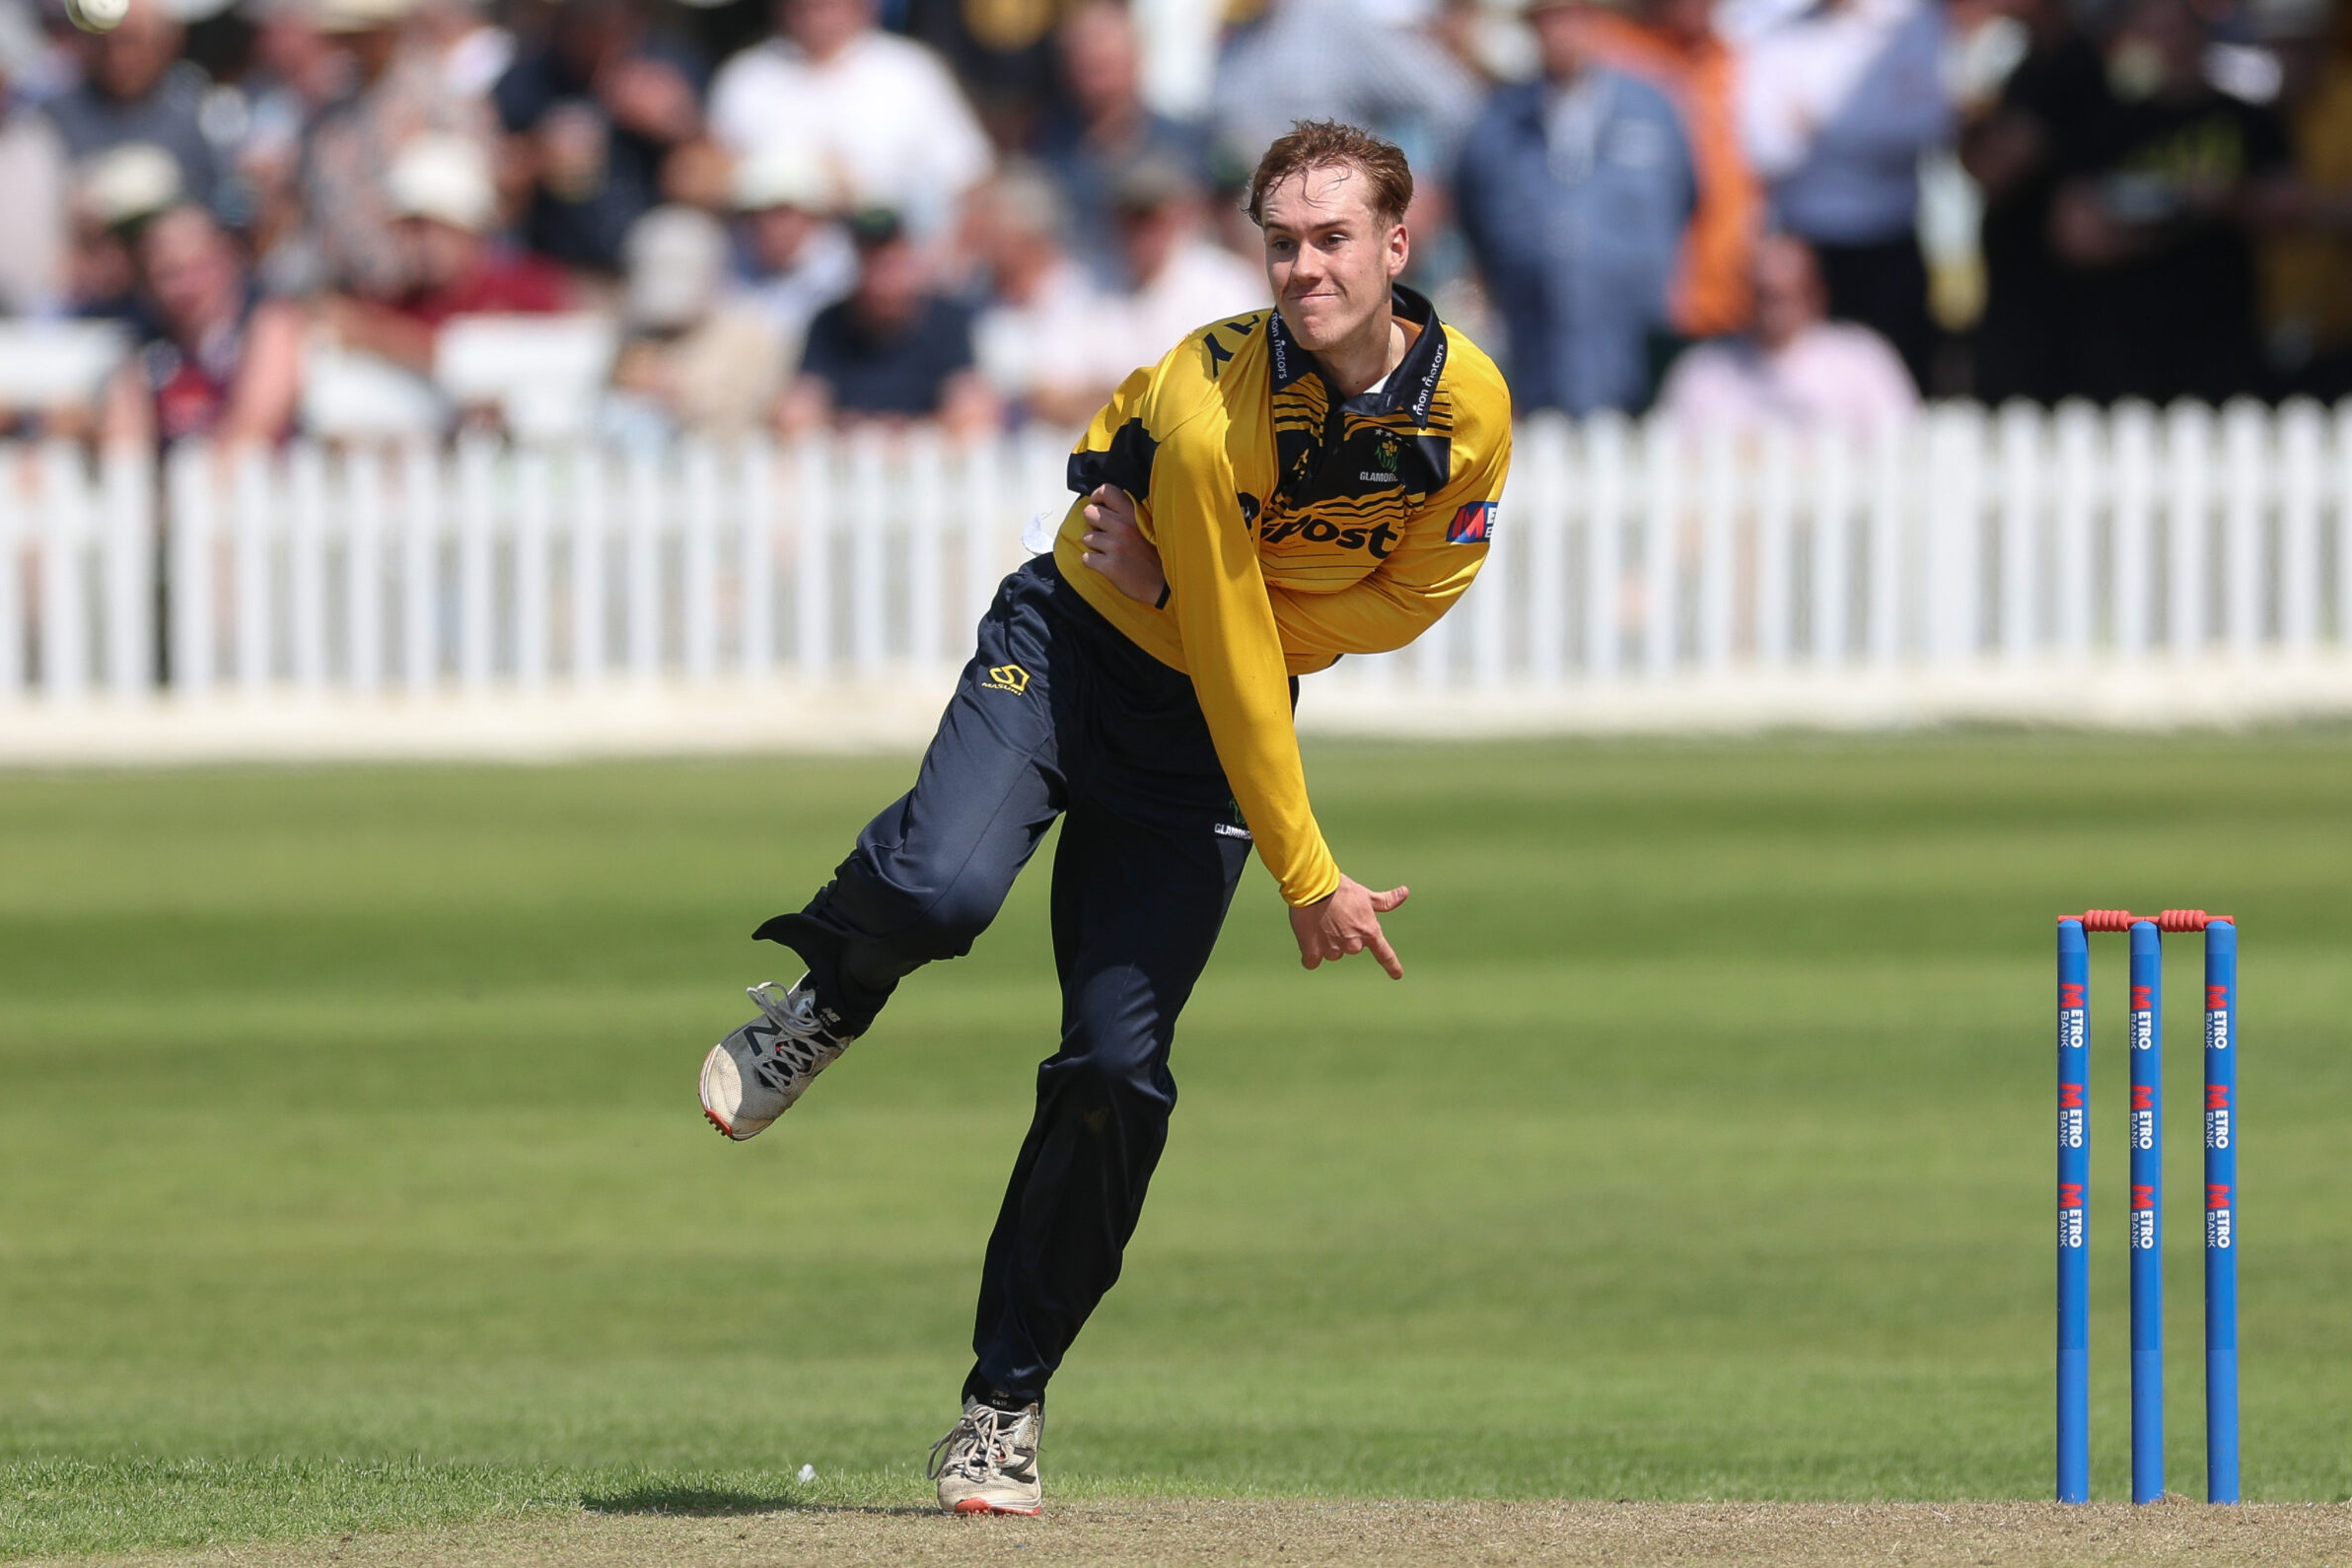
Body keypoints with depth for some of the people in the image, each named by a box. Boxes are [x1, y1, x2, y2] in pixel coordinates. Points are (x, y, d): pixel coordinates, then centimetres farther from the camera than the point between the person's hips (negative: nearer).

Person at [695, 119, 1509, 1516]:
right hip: (1071, 650, -3)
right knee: (944, 888, -33)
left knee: (1117, 1071, -5)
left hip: (1206, 741, 3)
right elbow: (1233, 664, -23)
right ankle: (826, 1003, 5)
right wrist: (1307, 877, -20)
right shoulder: (1212, 403, -27)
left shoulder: (1471, 408, -13)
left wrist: (1190, 581, -16)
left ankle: (1008, 1402, 8)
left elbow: (1409, 600, -2)